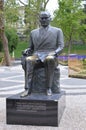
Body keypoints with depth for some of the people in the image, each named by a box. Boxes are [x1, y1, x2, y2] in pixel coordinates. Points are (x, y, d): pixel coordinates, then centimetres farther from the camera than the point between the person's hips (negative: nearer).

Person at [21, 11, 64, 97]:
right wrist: (26, 51, -4)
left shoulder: (57, 31, 11)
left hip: (51, 56, -2)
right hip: (36, 56, 2)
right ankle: (28, 89, -38)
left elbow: (60, 47, 2)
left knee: (49, 59, -40)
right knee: (28, 60, -34)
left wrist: (54, 53, -21)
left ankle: (48, 88, -34)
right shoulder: (33, 32, 20)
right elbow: (31, 48, 21)